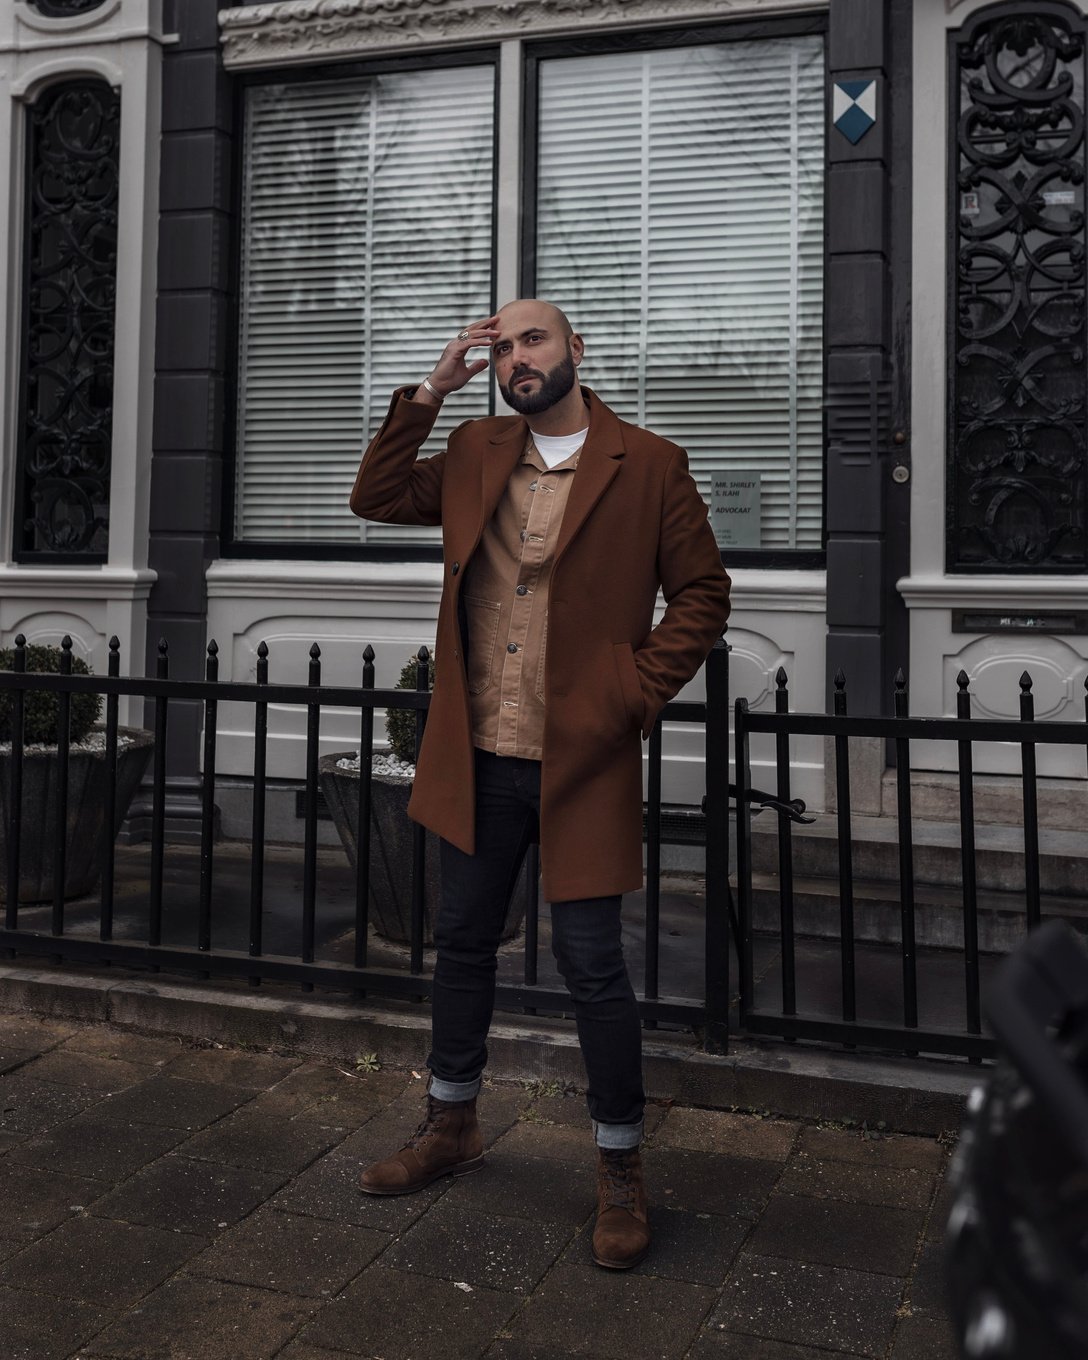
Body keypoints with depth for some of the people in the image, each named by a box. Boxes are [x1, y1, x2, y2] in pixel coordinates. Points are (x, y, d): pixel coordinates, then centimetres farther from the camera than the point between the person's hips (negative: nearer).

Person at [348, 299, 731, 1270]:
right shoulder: (476, 453, 10)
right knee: (463, 942, 16)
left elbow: (702, 596, -2)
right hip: (478, 754, 5)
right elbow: (376, 497, 13)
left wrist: (636, 695, -12)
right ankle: (451, 1127, 36)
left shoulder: (649, 465, -4)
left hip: (581, 758, -5)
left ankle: (621, 1169, 19)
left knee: (591, 961, 0)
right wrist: (430, 394, 3)